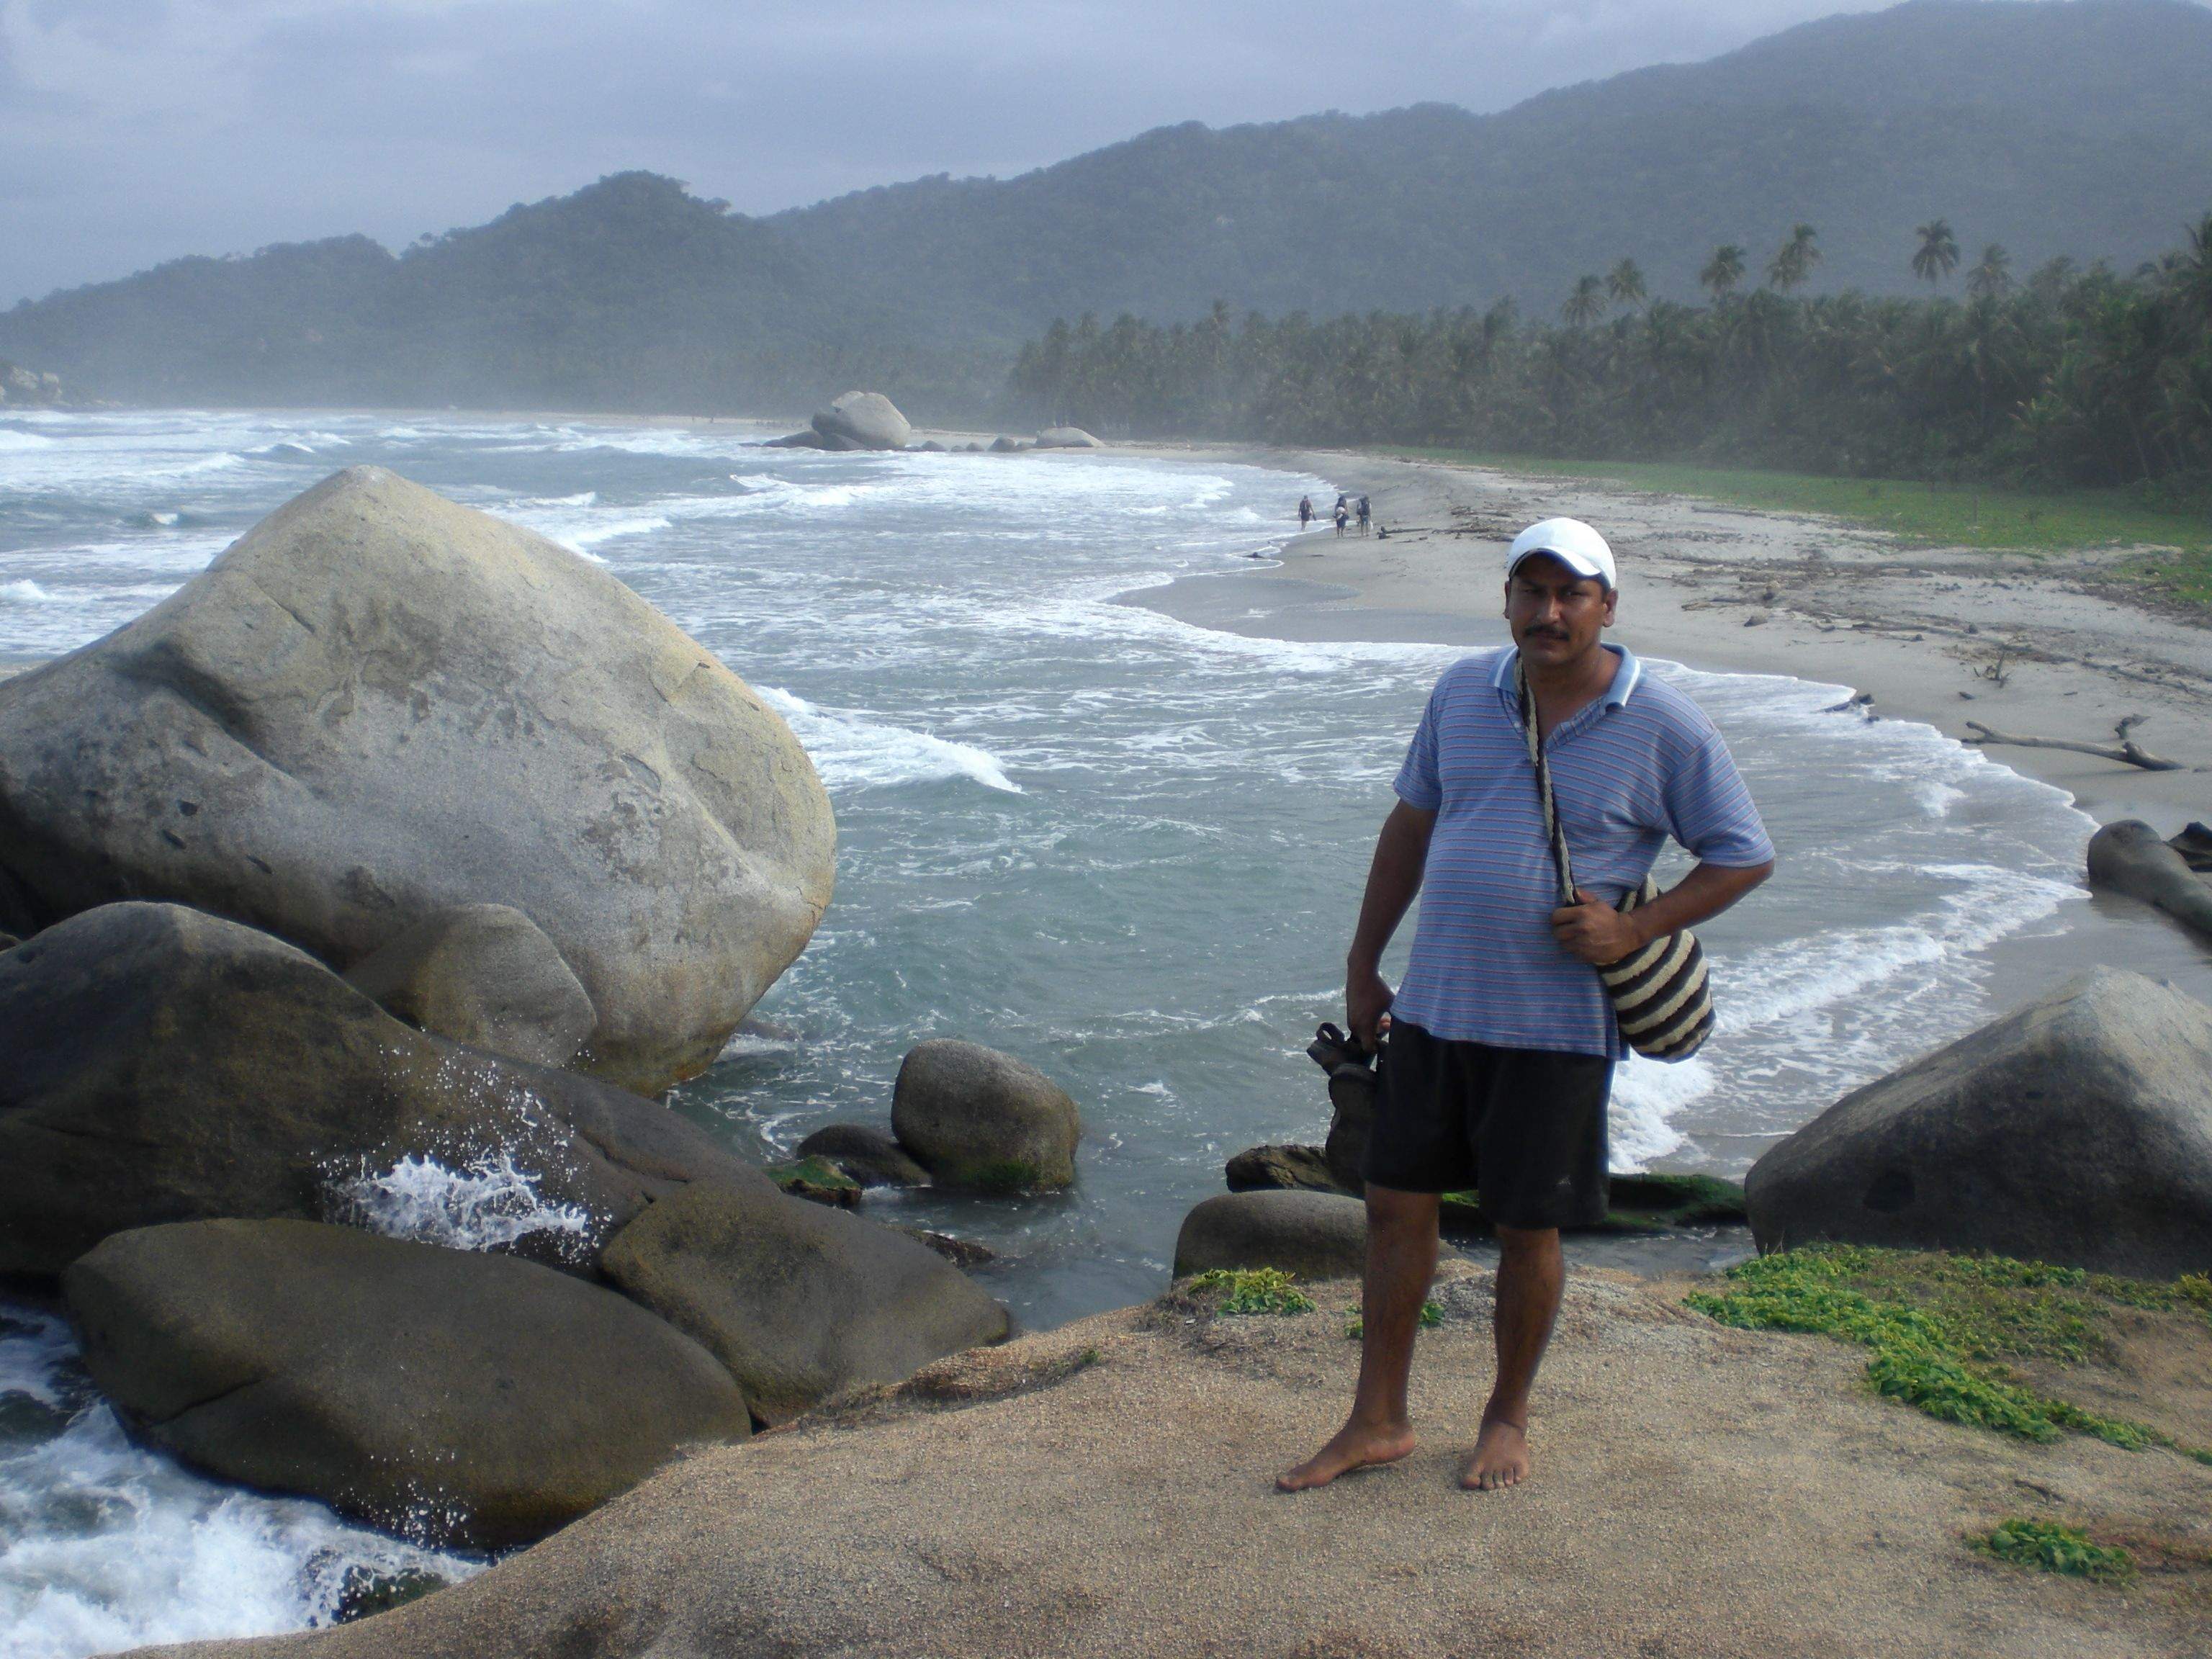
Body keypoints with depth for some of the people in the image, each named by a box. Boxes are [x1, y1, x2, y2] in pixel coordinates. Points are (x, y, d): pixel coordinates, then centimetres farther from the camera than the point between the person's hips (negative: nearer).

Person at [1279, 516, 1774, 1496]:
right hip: (1432, 1006, 4)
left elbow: (1744, 857, -1)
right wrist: (1363, 961, 12)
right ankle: (1379, 1420, 22)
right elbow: (1411, 823, 13)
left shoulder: (1664, 729, -8)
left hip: (1554, 1025, -4)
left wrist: (1636, 929, -15)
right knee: (1396, 1205, 8)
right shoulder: (1463, 692, 4)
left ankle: (1507, 1419, 29)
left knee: (1527, 1230, 7)